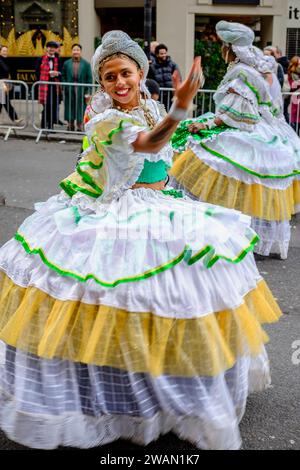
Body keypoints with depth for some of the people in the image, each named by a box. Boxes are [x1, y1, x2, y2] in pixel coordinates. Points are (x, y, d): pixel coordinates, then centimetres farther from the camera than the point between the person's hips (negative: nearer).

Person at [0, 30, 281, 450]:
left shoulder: (149, 106, 7)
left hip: (160, 209, 8)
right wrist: (181, 106, -52)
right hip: (123, 216, -7)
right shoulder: (106, 119, -17)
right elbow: (149, 143, -39)